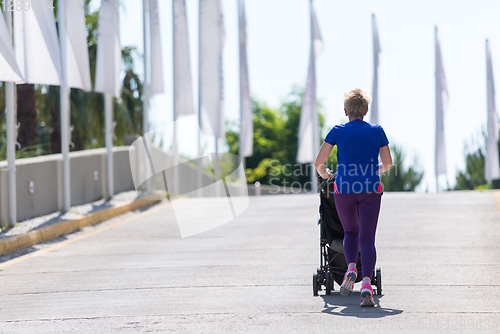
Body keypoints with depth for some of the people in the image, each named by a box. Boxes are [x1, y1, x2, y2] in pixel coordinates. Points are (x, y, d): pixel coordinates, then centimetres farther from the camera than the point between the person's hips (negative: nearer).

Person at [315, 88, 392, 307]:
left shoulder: (338, 131, 3)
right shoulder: (377, 131, 7)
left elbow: (319, 163, 5)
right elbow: (387, 163, 14)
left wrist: (324, 173, 26)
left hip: (344, 190, 0)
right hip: (370, 189, 0)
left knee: (350, 232, 21)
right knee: (367, 238, 0)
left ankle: (351, 268, -4)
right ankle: (366, 283, -19)